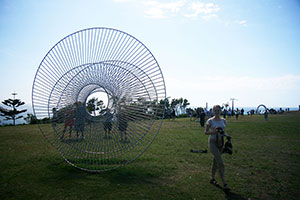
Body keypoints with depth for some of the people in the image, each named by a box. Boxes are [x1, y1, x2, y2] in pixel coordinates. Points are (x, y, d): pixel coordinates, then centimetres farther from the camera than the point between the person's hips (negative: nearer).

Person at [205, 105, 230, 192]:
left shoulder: (223, 120, 7)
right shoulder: (210, 121, -8)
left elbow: (223, 131, 16)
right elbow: (206, 132, -2)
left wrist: (227, 135, -4)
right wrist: (213, 132, -20)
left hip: (220, 142, 5)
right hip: (212, 142, -5)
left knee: (215, 161, 15)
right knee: (220, 162, -14)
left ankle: (212, 179, 31)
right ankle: (224, 183, -10)